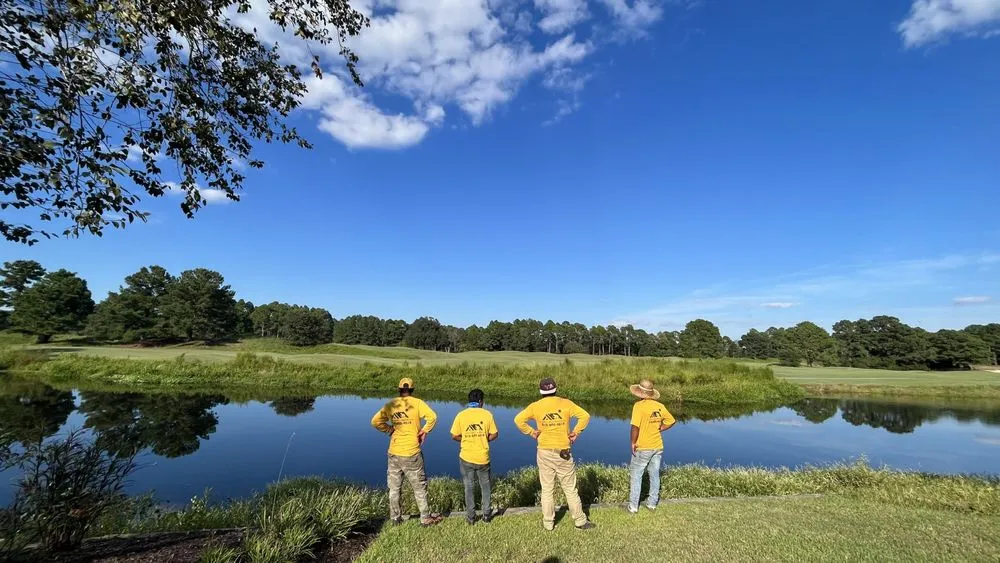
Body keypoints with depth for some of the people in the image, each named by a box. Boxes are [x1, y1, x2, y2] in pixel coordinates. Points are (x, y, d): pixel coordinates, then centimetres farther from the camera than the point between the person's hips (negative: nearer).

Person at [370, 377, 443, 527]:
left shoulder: (390, 405, 2)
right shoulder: (417, 403, -9)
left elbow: (375, 421, 2)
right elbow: (432, 417, -21)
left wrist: (389, 430, 9)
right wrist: (424, 431, -8)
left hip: (394, 453, 3)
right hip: (412, 453, -3)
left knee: (394, 488, 18)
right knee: (419, 487, 9)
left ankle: (395, 518, 28)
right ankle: (425, 518, 16)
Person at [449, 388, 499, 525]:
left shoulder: (461, 415, -7)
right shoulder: (487, 414, -7)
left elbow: (454, 436, -4)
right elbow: (494, 434, -4)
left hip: (466, 457, 0)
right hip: (483, 457, 0)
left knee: (469, 487, 15)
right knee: (485, 486, 19)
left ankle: (470, 516, 23)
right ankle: (486, 515, 26)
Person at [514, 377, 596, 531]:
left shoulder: (535, 406, -4)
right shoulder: (565, 403, -5)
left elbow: (518, 420, -9)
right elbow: (585, 416, -9)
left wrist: (531, 432, -1)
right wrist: (575, 433, -3)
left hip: (544, 452, 1)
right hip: (563, 452, -1)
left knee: (547, 490, 12)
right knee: (570, 489, 11)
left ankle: (548, 523, 21)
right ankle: (580, 521, 20)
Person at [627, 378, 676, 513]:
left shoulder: (639, 405, -19)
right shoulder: (660, 406, -1)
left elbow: (635, 426, -24)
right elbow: (671, 421, 9)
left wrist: (633, 442, -13)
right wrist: (658, 429, 7)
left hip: (642, 448, -5)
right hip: (658, 446, 5)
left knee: (636, 476, 7)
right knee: (654, 475, 17)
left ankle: (633, 506, 11)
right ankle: (652, 503, 28)